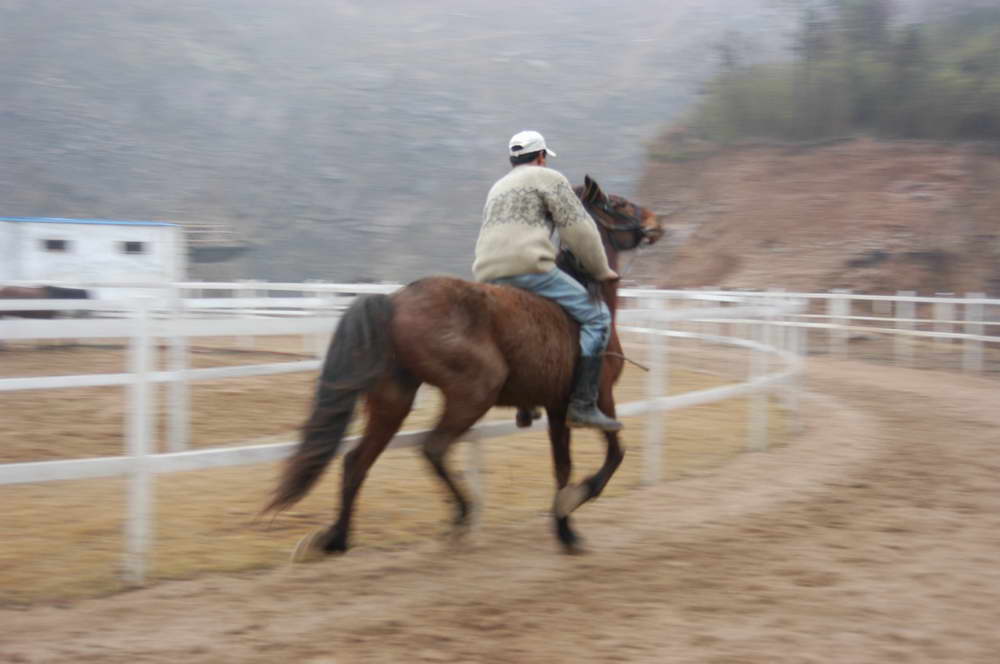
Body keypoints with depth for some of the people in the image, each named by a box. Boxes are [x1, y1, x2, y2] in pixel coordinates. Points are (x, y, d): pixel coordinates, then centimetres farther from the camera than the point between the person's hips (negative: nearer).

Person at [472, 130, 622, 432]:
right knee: (596, 316, -4)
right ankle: (583, 404, -15)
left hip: (487, 276, 8)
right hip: (528, 267, -8)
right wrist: (600, 270, 12)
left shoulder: (497, 188, 32)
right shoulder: (548, 178, 7)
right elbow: (578, 229, 1)